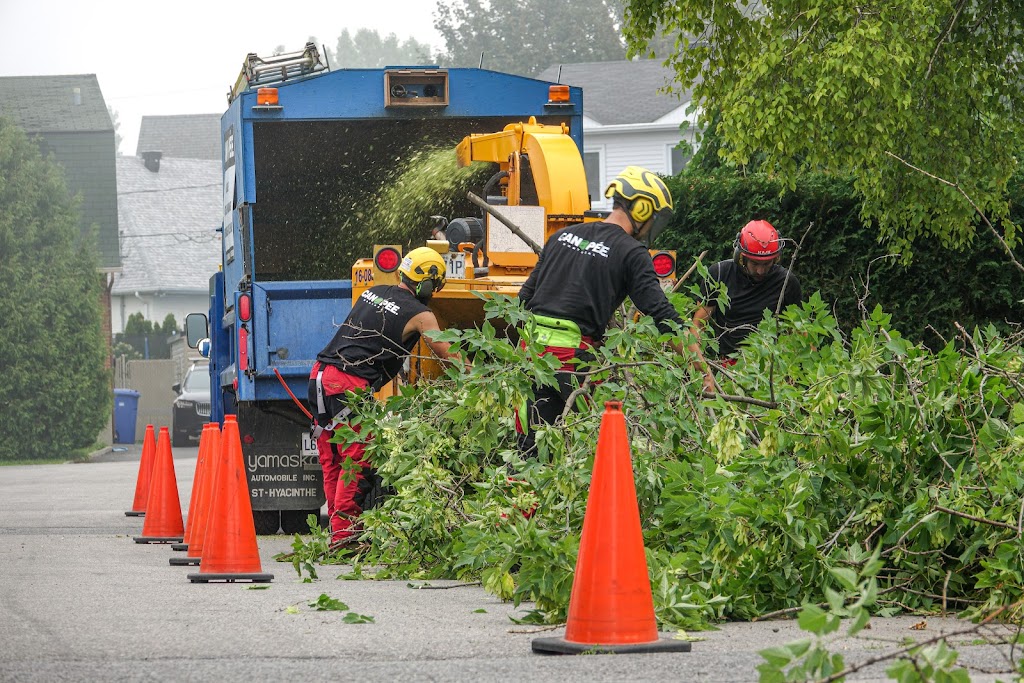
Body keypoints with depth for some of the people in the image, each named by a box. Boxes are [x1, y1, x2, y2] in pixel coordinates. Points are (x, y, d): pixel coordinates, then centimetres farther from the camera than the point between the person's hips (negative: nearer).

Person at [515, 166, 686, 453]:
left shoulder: (563, 236, 19)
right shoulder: (631, 253, 0)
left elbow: (526, 295, 21)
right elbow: (661, 314, -6)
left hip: (531, 343, 6)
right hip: (574, 353, -6)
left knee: (532, 447, 7)